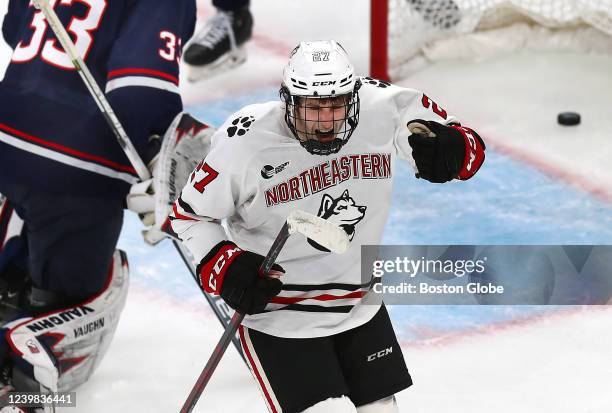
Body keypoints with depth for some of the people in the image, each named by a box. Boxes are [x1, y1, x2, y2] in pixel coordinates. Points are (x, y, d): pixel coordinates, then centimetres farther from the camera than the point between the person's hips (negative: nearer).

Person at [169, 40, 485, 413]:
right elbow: (190, 213, -6)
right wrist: (225, 268, -21)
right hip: (276, 309, -5)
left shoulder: (385, 109, -14)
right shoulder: (244, 143, -21)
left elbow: (470, 146, -4)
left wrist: (451, 150, -27)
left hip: (360, 304, 5)